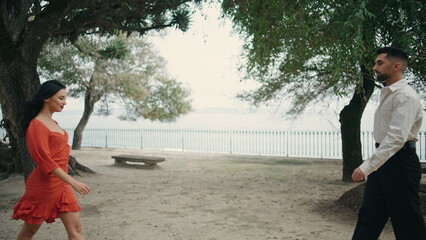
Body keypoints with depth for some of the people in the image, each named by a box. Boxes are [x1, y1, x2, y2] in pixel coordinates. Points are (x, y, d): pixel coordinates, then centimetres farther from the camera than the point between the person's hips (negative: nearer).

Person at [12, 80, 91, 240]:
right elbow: (45, 161, -21)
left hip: (61, 185, 8)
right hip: (44, 185, -8)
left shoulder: (53, 123, 12)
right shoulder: (37, 125, -15)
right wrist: (73, 182, -25)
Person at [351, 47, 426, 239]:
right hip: (383, 161, 9)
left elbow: (397, 137, -25)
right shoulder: (386, 94, 15)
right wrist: (369, 166, 15)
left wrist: (366, 167, -29)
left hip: (400, 162, -9)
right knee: (368, 217, 10)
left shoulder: (406, 96, -15)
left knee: (406, 223, 3)